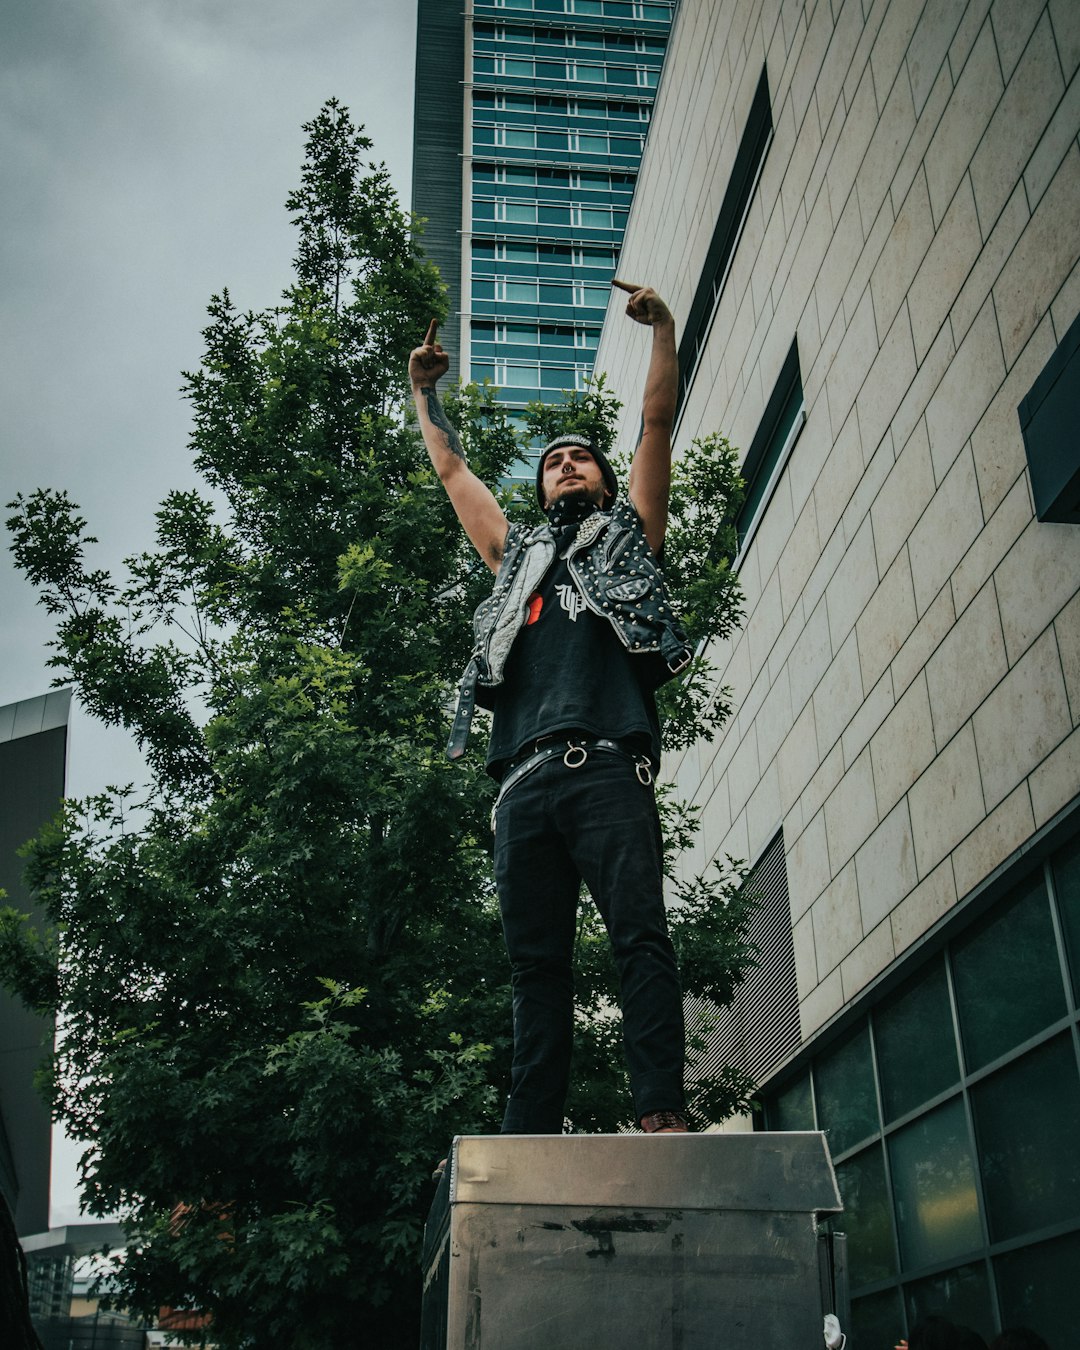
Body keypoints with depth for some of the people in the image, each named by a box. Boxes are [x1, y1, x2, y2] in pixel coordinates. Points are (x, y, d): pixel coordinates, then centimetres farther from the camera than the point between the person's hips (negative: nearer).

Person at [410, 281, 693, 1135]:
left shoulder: (628, 536, 26)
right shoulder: (518, 556, 34)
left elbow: (658, 424, 21)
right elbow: (452, 468, 42)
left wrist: (664, 329, 18)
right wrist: (425, 388, 48)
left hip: (606, 769, -3)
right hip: (525, 783, 4)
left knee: (640, 935, -15)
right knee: (536, 964, -2)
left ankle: (661, 1114, -21)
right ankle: (532, 1137, -5)